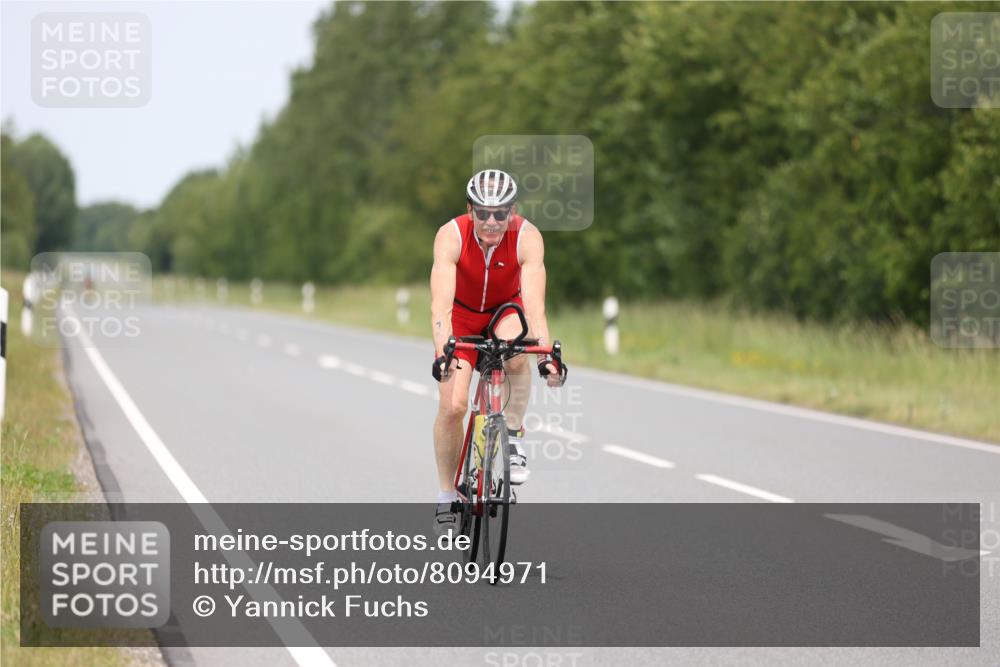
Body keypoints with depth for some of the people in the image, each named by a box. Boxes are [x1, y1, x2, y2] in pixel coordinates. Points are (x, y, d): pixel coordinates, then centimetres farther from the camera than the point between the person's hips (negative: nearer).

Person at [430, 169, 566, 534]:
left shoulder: (527, 237, -30)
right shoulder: (451, 236, -31)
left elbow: (534, 302, -38)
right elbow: (441, 302, -40)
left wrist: (546, 355, -51)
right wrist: (443, 353, -54)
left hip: (507, 310, 0)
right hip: (462, 315, 0)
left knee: (516, 353, -36)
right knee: (452, 405, -14)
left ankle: (514, 438, -14)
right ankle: (447, 497, 4)